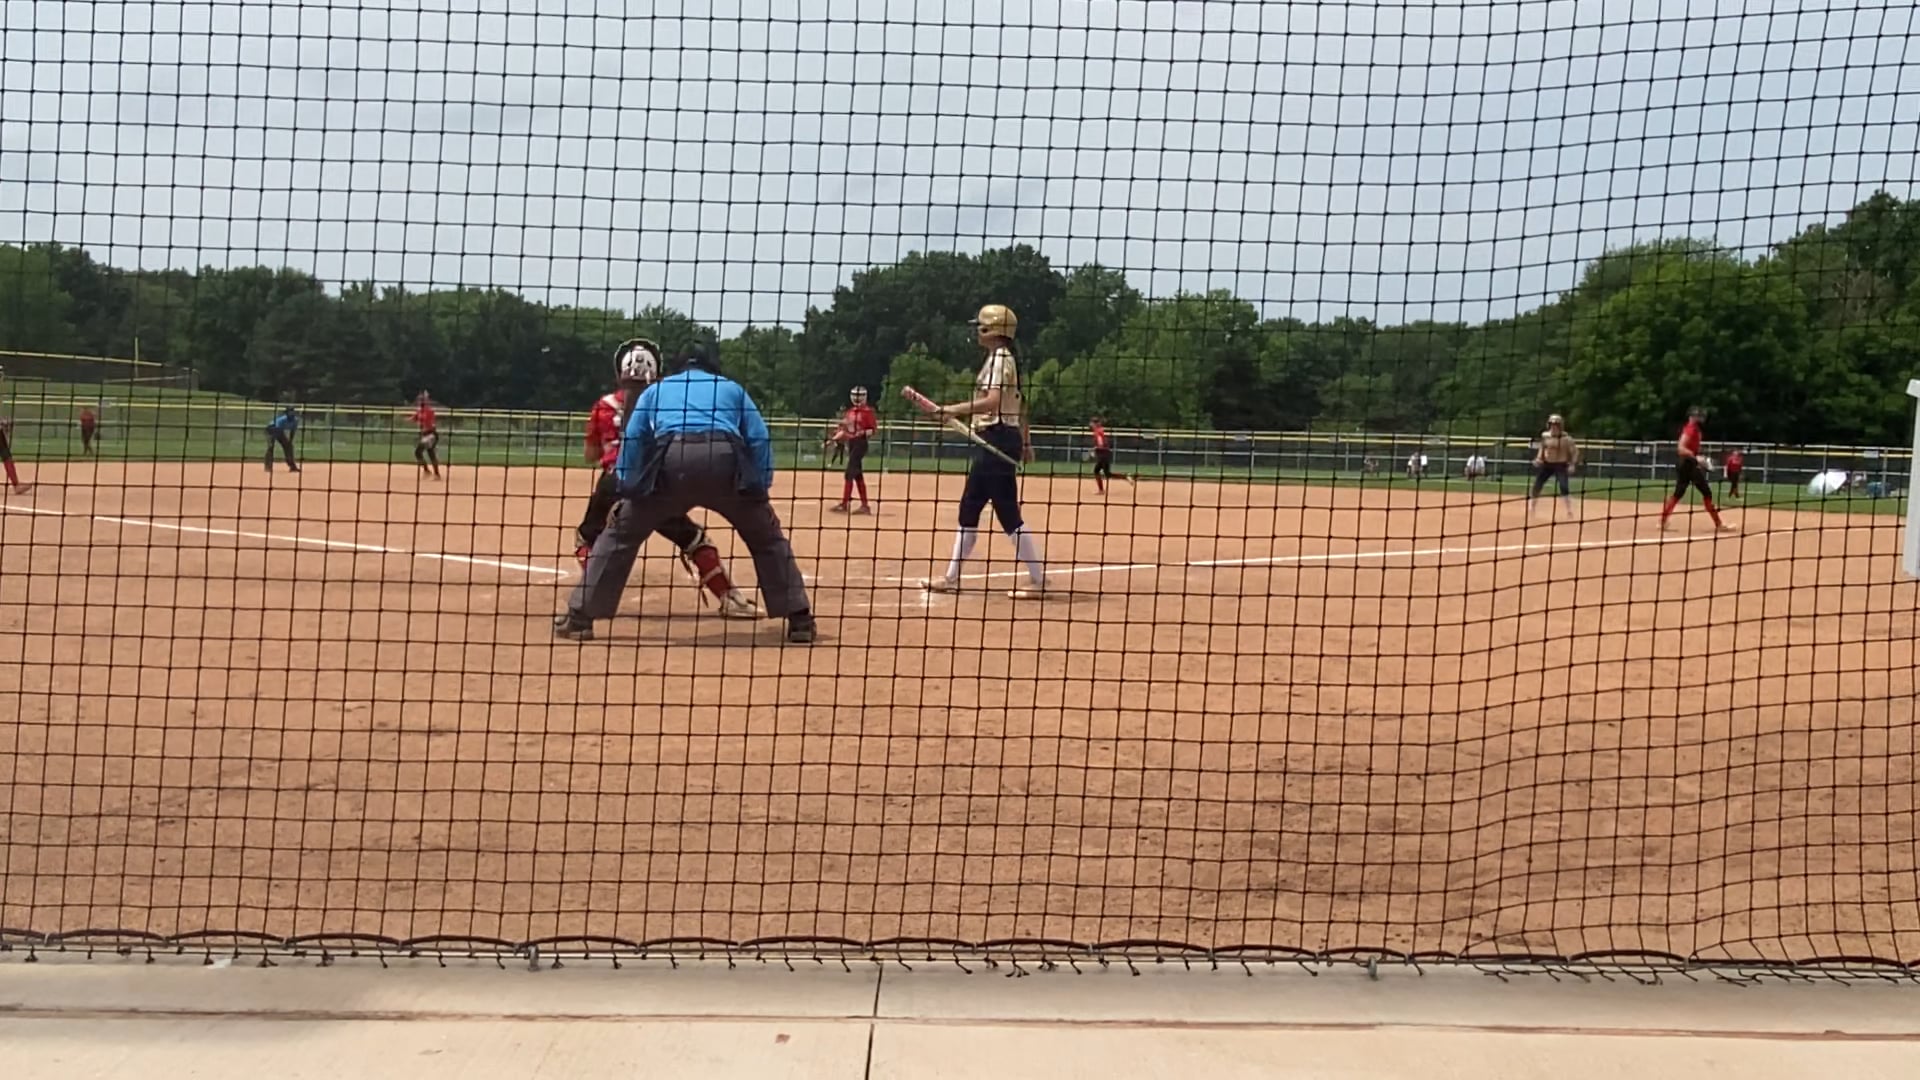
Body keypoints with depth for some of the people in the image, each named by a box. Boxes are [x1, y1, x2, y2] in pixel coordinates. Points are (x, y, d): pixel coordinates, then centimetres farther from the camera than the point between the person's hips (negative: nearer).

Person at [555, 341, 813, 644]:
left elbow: (632, 441, 20)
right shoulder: (732, 388, 33)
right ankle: (799, 620, 11)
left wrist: (625, 494, 19)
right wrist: (761, 489, 18)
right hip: (725, 458, 0)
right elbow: (759, 438, 19)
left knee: (621, 533, 16)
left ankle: (579, 617, 13)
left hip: (671, 458, 0)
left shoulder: (656, 390, 33)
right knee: (767, 537, 18)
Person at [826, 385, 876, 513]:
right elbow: (844, 429, 17)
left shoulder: (867, 411, -7)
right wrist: (833, 439, 6)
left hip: (861, 443, -8)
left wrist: (864, 433, -26)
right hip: (850, 443, 8)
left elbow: (874, 428, -9)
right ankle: (865, 505, 12)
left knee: (849, 473, -11)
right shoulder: (850, 411, 14)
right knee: (857, 475, 8)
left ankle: (844, 504, -8)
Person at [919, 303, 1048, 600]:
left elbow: (993, 402, -26)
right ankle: (951, 577, 21)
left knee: (1008, 512, -9)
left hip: (998, 439, -11)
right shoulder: (1002, 359, 18)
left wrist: (953, 410, -24)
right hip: (992, 441, 11)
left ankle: (1038, 580, -5)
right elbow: (1019, 405, 20)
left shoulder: (999, 359, -13)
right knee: (969, 507, 14)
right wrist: (1025, 441, 23)